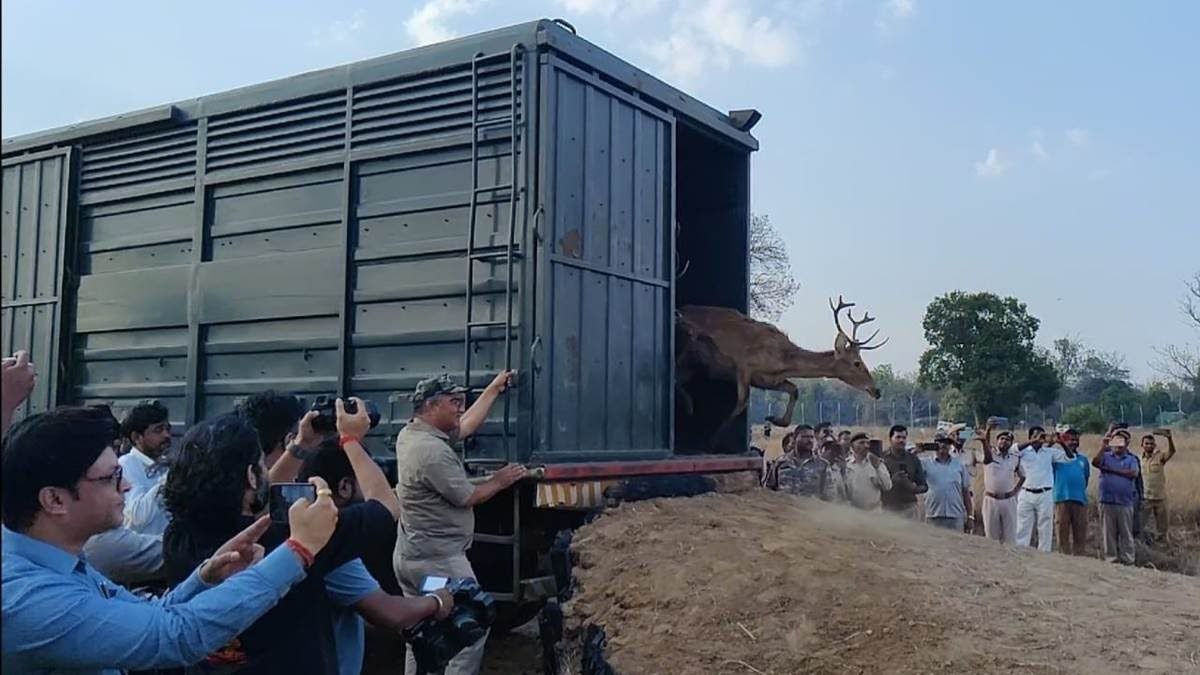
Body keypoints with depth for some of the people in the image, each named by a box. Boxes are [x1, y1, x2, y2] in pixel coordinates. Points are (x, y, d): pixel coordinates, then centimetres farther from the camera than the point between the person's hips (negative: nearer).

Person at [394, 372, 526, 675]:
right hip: (438, 560, -10)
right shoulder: (432, 450, -23)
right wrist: (499, 481, 3)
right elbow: (468, 498, -14)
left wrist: (493, 389, 22)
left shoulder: (410, 434, 6)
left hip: (411, 556, 10)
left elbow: (465, 427, 18)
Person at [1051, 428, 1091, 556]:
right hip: (1062, 499, -4)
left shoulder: (1083, 459, 20)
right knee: (1063, 533, -3)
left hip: (1080, 500, 4)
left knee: (1080, 535, 3)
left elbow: (1086, 476, 25)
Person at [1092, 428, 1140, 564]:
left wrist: (1112, 470, -9)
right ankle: (1111, 560, 11)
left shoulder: (1131, 459, 10)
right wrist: (1103, 446, -17)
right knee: (1109, 534, 4)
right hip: (1107, 501, 0)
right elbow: (1095, 462, -12)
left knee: (1126, 534, 3)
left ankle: (1128, 560, 8)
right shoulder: (1106, 456, 9)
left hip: (1125, 503, 0)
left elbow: (1133, 473, -8)